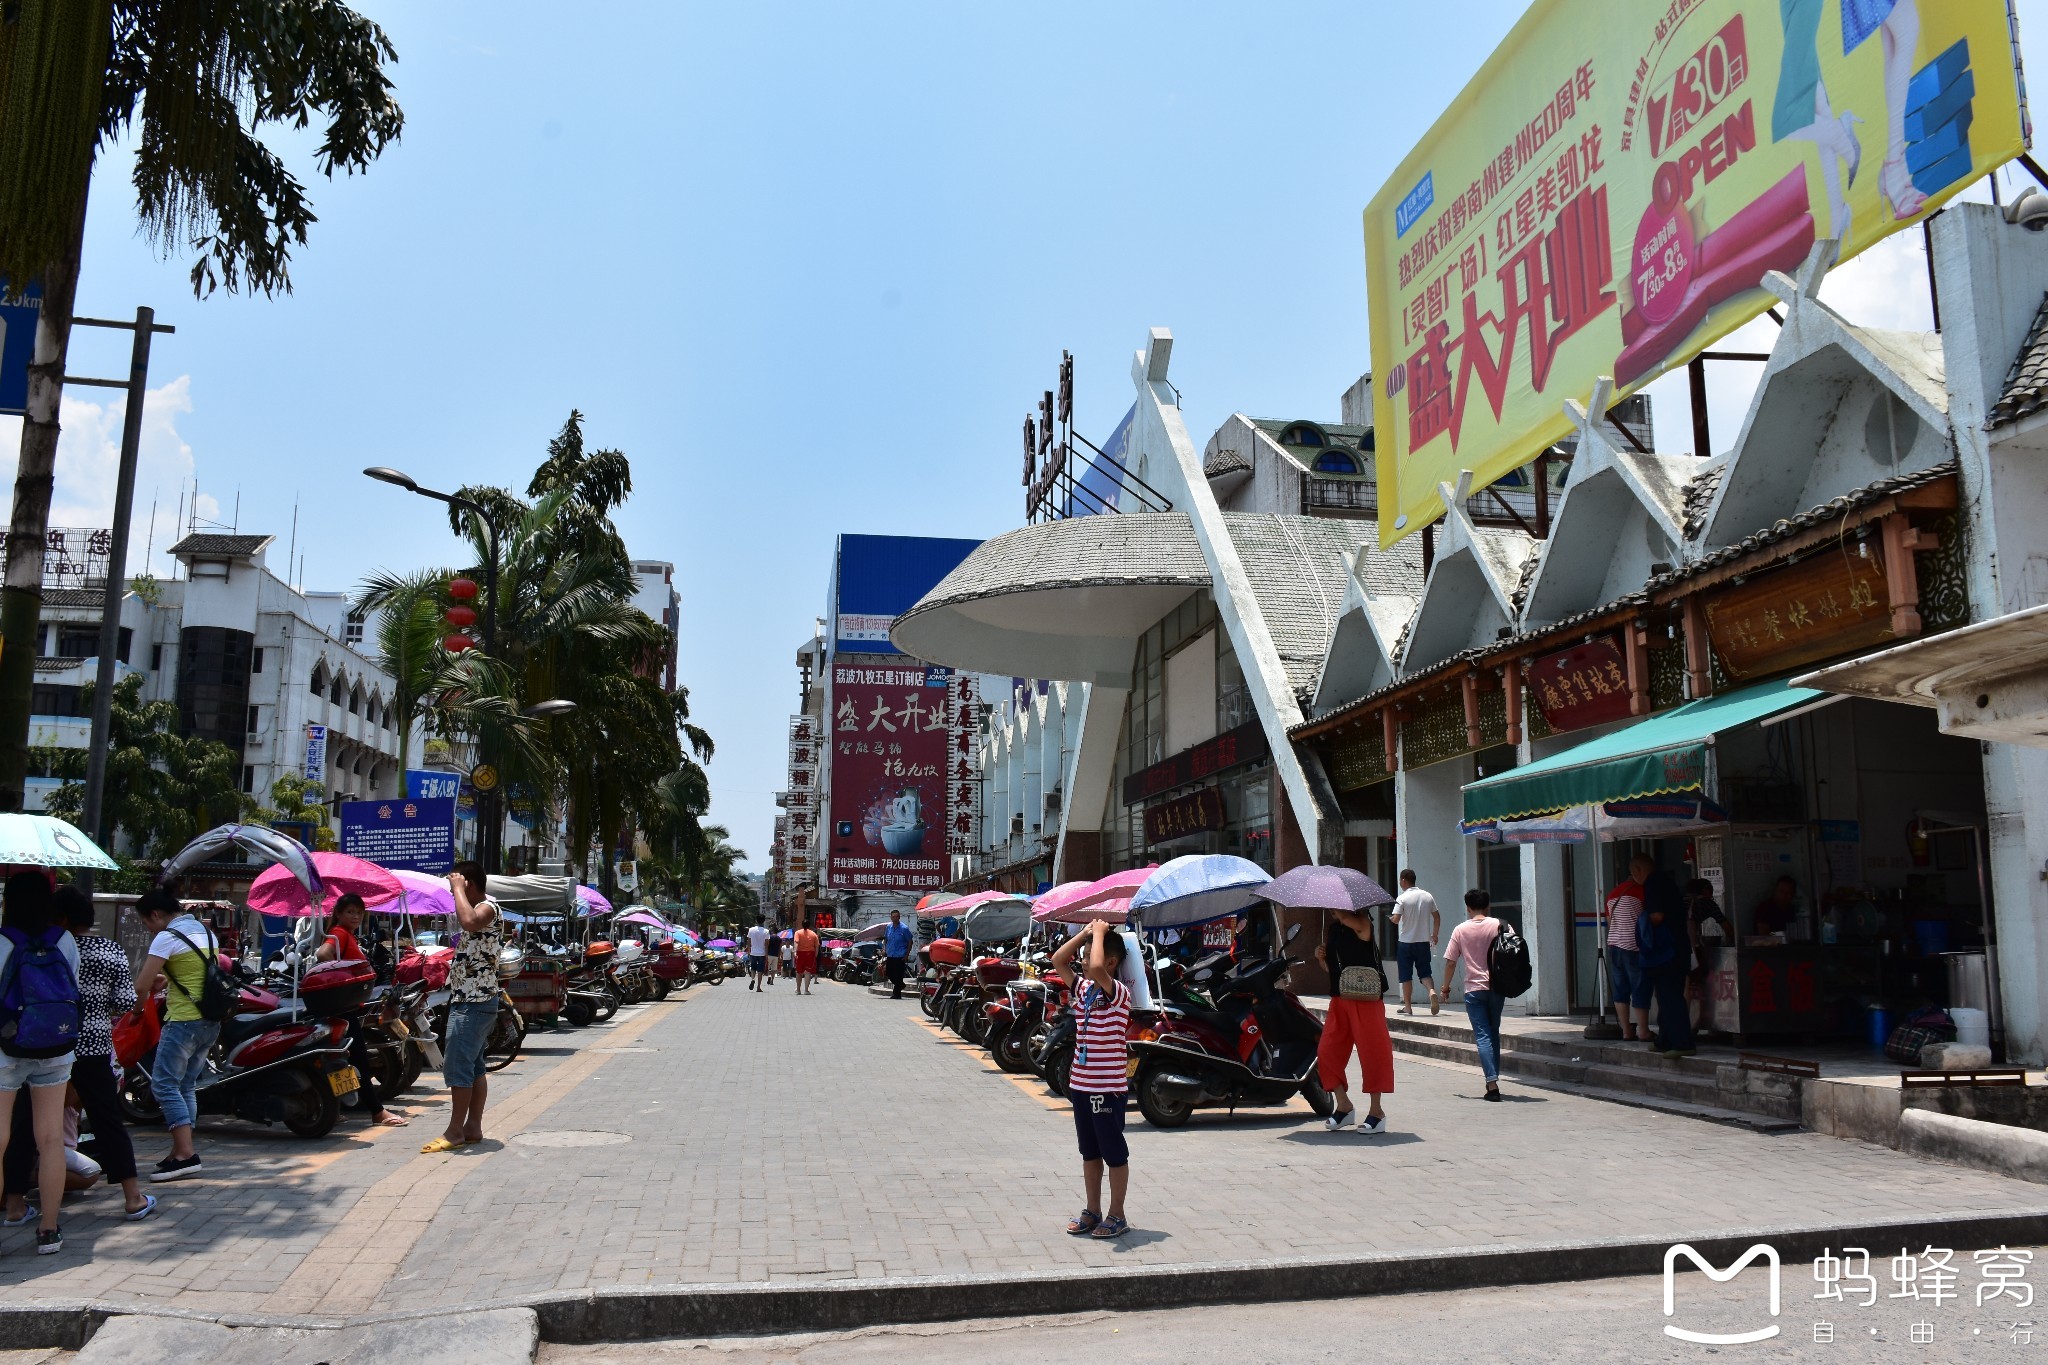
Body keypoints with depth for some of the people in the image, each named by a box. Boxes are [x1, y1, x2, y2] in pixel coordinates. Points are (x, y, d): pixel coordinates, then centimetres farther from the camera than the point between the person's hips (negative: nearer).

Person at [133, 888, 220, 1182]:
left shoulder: (167, 937, -10)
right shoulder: (207, 932, 15)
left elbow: (141, 986, -13)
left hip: (183, 1022, -9)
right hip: (212, 1022, 9)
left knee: (165, 1085, -5)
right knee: (186, 1086, 14)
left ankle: (185, 1154, -12)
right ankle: (181, 1152, 15)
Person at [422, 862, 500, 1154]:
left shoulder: (487, 908, -16)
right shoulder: (481, 910, 18)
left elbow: (469, 922, -40)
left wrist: (458, 888, -28)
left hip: (473, 1003, -11)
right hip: (471, 1000, 11)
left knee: (458, 1066, -9)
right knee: (474, 1066, 11)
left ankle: (455, 1132, -5)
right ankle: (473, 1127, 15)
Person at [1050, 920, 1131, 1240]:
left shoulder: (1119, 992, -16)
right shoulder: (1085, 989, 7)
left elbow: (1097, 968, -35)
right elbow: (1058, 961, 6)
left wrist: (1099, 933, -20)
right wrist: (1086, 933, 0)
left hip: (1109, 1089, -8)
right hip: (1081, 1085, 8)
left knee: (1115, 1154, 5)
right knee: (1089, 1152, 16)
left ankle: (1117, 1216, 15)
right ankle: (1093, 1212, 27)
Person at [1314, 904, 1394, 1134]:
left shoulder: (1362, 919, -5)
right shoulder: (1331, 926, 13)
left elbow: (1361, 928, -32)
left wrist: (1340, 913, -22)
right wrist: (1321, 957, 1)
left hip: (1366, 996, -7)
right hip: (1339, 997, 7)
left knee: (1372, 1051, -4)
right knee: (1327, 1052, 3)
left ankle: (1376, 1111, 6)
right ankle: (1344, 1105, 17)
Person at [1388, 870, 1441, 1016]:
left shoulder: (1402, 898, -11)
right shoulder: (1428, 896, 3)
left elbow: (1396, 919, -19)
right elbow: (1437, 917, 9)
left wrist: (1391, 918, 4)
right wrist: (1435, 935, 20)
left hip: (1406, 942, -3)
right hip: (1424, 942, 3)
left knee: (1406, 976, 7)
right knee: (1424, 972, 11)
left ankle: (1407, 1006, 10)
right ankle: (1432, 991, -18)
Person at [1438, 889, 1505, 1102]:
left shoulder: (1460, 930, -2)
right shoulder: (1499, 925, -2)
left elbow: (1450, 962, 0)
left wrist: (1446, 986, 13)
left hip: (1474, 989, -2)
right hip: (1497, 987, 2)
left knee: (1482, 1036, -2)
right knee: (1494, 1033, 17)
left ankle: (1492, 1084, -13)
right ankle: (1494, 1080, 20)